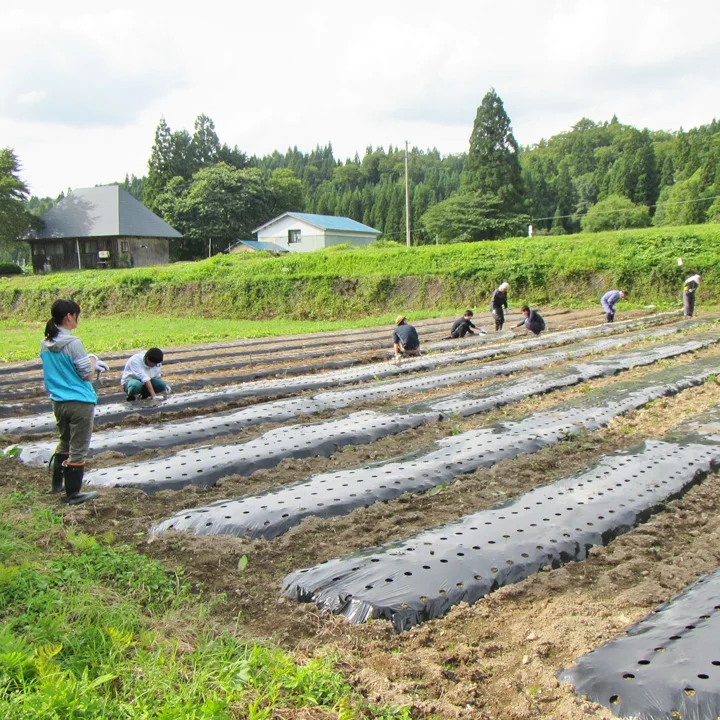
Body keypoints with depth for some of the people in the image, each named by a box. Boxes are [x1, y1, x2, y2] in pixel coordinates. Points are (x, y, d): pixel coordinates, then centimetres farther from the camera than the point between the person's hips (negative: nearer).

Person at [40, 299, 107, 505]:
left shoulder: (45, 344, 5)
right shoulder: (73, 343, -19)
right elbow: (88, 375, -15)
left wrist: (91, 364, 13)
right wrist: (92, 360, 5)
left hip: (58, 402, 8)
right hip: (80, 403, -7)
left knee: (64, 442, 26)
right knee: (78, 449, 4)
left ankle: (57, 483, 38)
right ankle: (73, 494, 12)